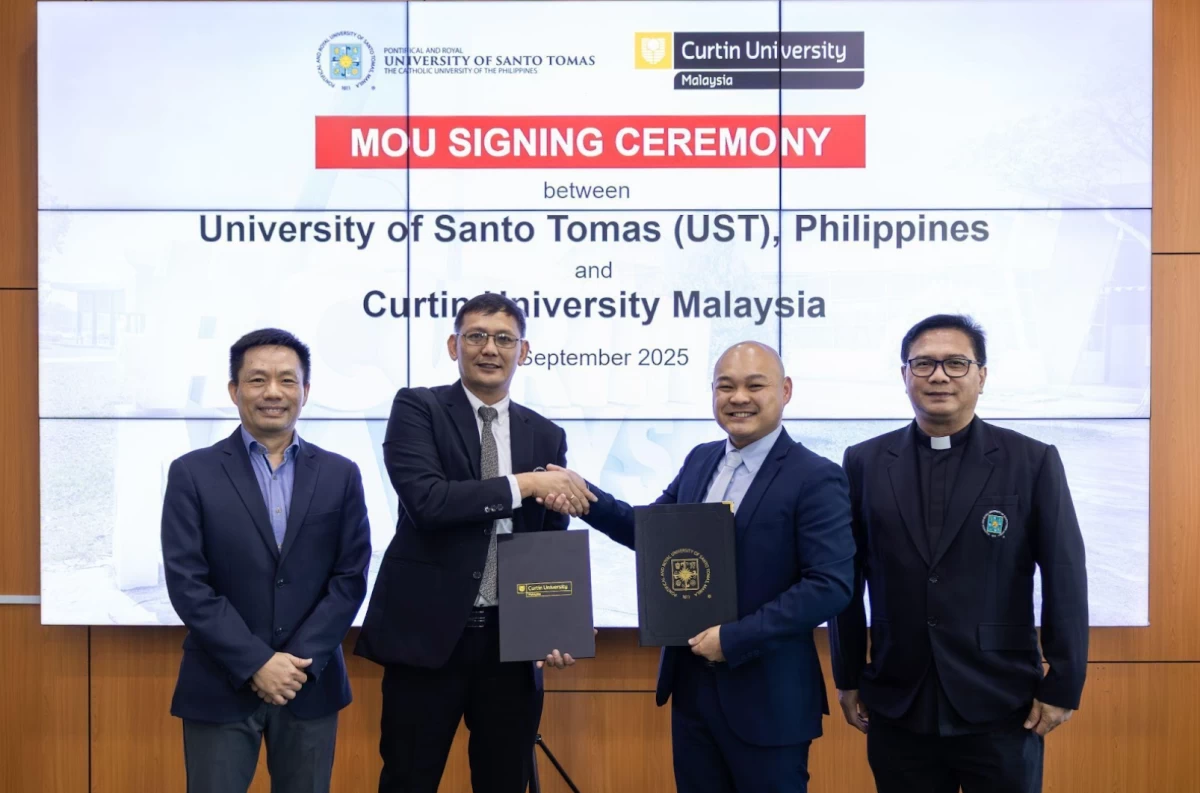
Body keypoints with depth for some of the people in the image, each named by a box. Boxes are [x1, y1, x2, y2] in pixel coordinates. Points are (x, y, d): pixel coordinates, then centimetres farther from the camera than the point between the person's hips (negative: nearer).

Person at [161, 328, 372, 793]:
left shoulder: (340, 475, 4)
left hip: (311, 685, 2)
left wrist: (298, 661, -10)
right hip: (220, 687, -1)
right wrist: (256, 663, -13)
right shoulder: (192, 473, -1)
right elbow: (186, 583, -7)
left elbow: (351, 577, 0)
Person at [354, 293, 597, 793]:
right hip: (428, 633, -3)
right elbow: (425, 501, -18)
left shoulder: (546, 436, 10)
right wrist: (525, 484, -17)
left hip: (513, 640, 4)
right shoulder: (417, 408, -2)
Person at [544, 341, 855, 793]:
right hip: (691, 683, 6)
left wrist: (735, 639, -21)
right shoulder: (700, 460, 7)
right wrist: (585, 497, -3)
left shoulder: (816, 479, -13)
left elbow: (831, 585, -20)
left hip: (766, 696, -6)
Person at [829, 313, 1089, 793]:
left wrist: (1062, 686, -3)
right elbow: (847, 579, 6)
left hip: (1001, 706, -1)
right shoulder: (865, 463, 3)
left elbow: (1064, 578, -2)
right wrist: (848, 678, 7)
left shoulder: (1033, 462, -2)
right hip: (897, 707, 2)